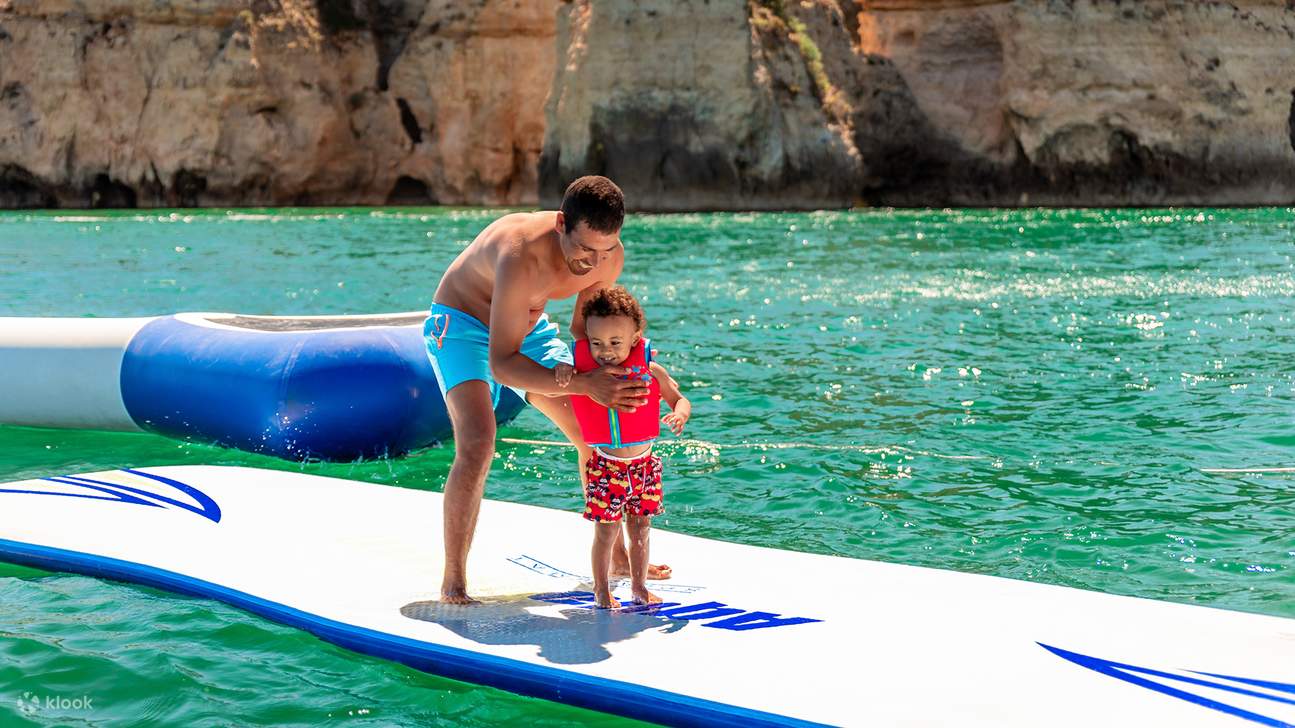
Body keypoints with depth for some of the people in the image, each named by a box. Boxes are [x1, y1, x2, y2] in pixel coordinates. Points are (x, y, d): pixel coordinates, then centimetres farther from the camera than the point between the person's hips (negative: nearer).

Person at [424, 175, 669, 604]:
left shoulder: (610, 256, -20)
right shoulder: (523, 255, -41)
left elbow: (585, 326, -2)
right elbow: (501, 364, -41)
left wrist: (607, 372, -22)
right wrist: (583, 383, -49)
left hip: (528, 327, 7)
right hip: (463, 323, -7)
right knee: (477, 444, -27)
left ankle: (614, 555, 25)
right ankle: (453, 580, -16)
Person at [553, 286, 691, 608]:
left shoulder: (651, 371, -7)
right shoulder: (583, 370, -8)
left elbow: (678, 398, 3)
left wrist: (680, 414, -19)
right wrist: (562, 370, -20)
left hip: (644, 464, 2)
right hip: (606, 467, -2)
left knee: (640, 530, 12)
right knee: (606, 532, -1)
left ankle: (639, 586, 27)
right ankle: (602, 590, 15)